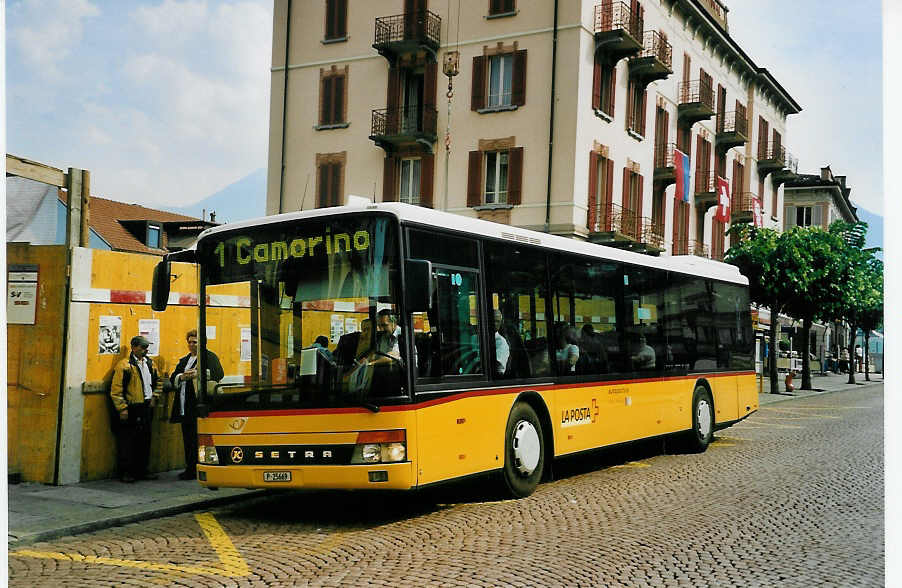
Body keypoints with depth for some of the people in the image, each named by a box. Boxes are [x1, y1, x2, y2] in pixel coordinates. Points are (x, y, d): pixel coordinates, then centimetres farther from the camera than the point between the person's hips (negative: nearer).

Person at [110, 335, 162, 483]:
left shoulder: (150, 364, 13)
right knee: (127, 442, -2)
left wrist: (154, 397, 13)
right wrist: (122, 409, -15)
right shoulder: (124, 365, -9)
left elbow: (157, 382, 28)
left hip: (146, 408, 7)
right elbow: (116, 390, -11)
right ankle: (125, 472, 6)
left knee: (145, 440, 10)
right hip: (131, 409, -7)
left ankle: (142, 470, 19)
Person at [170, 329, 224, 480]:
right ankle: (190, 469, 12)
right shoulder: (183, 361, 25)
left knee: (199, 438, -8)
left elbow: (217, 375, -12)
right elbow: (173, 379, 18)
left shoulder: (209, 357, 3)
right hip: (185, 408, 7)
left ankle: (197, 470, -5)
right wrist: (182, 376, -4)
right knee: (187, 439, 7)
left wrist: (196, 375, -19)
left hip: (199, 405, -7)